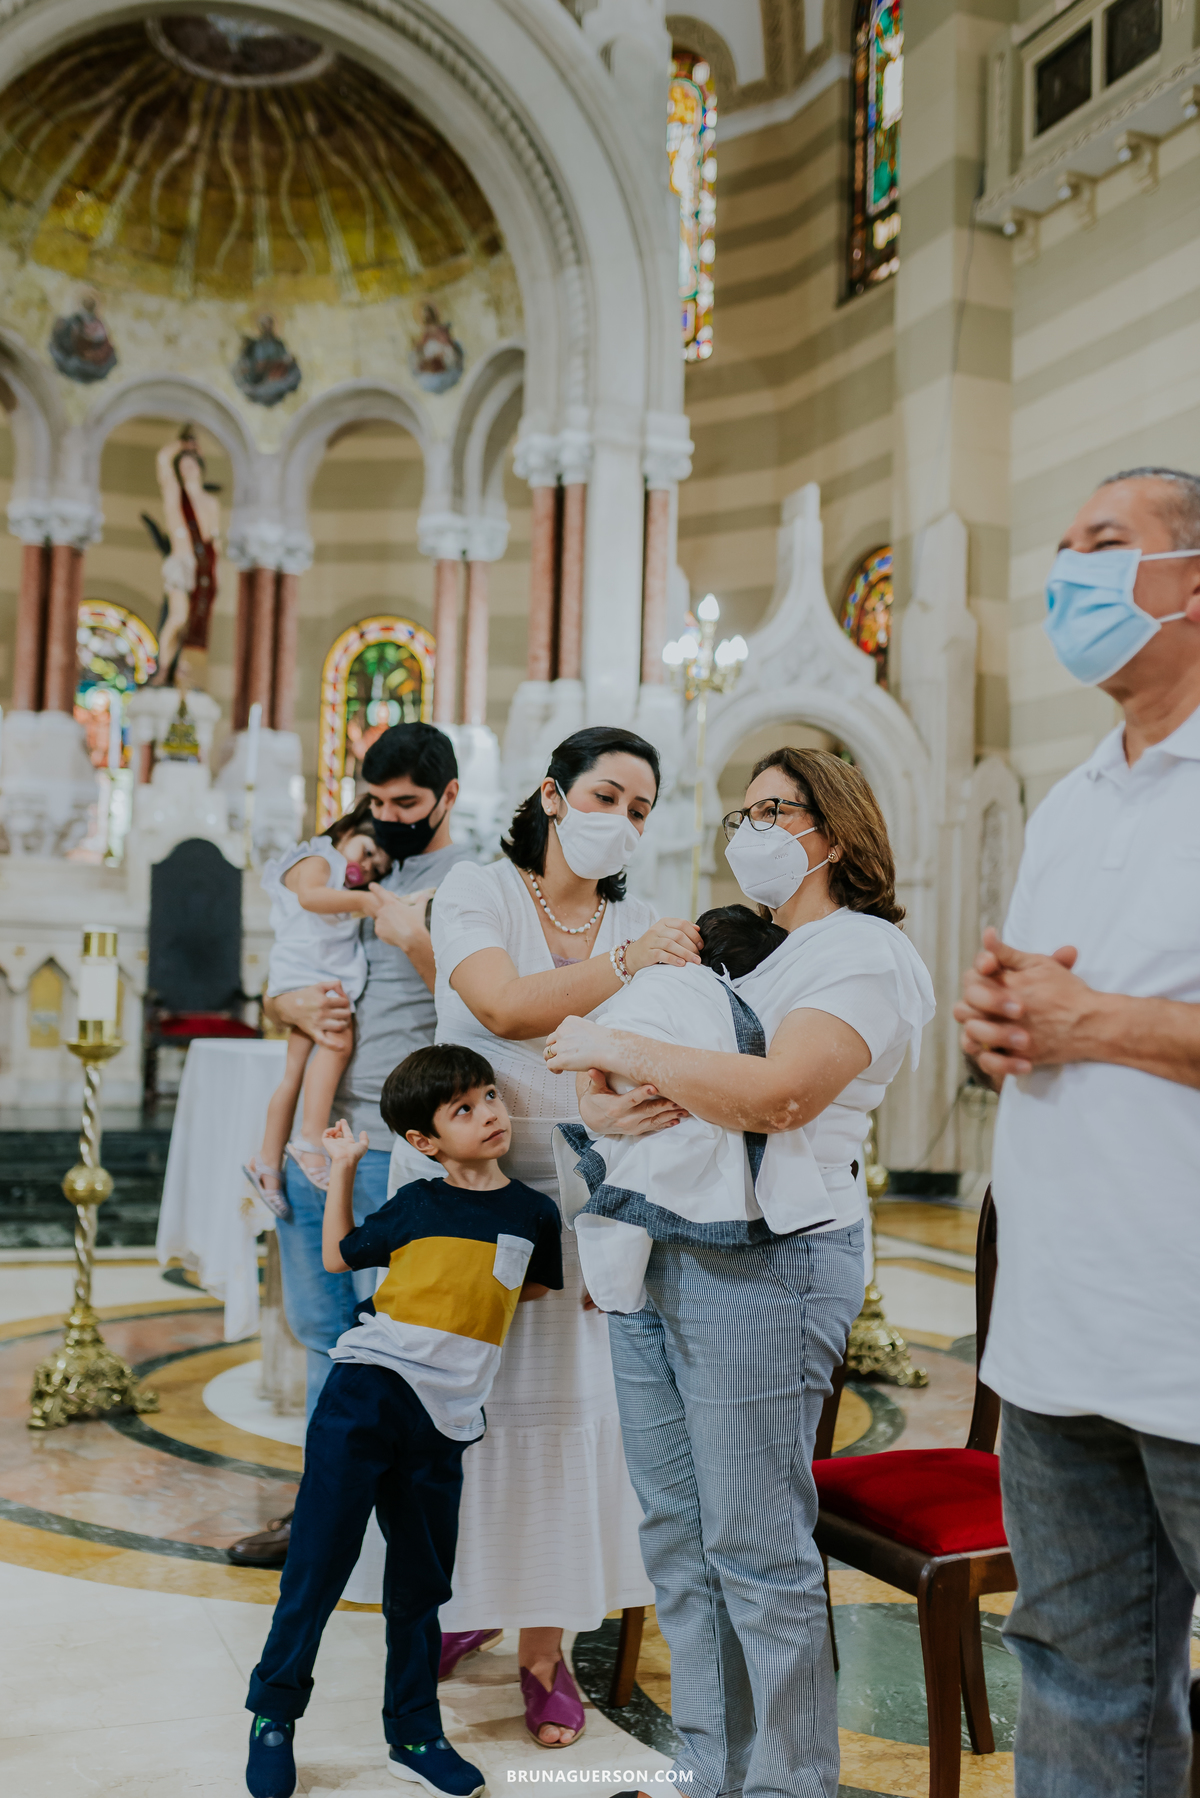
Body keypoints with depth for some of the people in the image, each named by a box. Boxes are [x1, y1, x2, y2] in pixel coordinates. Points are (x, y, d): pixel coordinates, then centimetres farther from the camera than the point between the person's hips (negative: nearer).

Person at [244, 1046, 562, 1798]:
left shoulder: (534, 1212, 3)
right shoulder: (415, 1206, 0)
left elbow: (531, 1291, 21)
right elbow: (339, 1256, 13)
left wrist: (466, 1311, 9)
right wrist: (343, 1169, 7)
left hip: (444, 1422, 2)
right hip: (366, 1395, -2)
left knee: (421, 1581, 12)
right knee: (321, 1560, 0)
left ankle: (415, 1735, 26)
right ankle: (273, 1715, 17)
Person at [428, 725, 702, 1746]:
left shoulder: (643, 930, 9)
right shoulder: (475, 892, 0)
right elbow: (505, 1007, -17)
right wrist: (624, 967, -19)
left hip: (578, 1200, 2)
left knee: (567, 1407, 1)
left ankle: (546, 1645, 15)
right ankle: (463, 1597, 29)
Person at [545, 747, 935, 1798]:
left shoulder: (866, 954, -6)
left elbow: (776, 1094, -22)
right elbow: (592, 1048, 19)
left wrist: (618, 1048, -14)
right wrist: (599, 1099, -5)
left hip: (765, 1270, -8)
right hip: (655, 1258, 8)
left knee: (757, 1552, -1)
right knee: (675, 1533, 13)